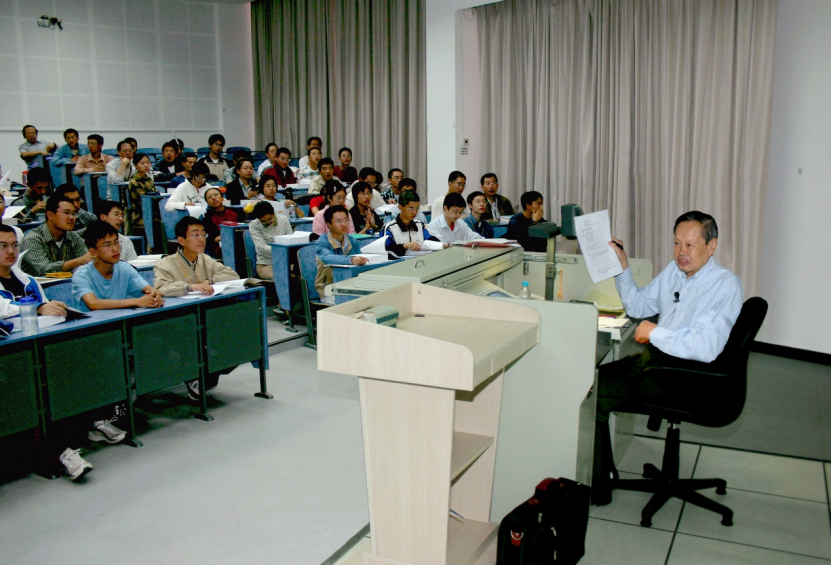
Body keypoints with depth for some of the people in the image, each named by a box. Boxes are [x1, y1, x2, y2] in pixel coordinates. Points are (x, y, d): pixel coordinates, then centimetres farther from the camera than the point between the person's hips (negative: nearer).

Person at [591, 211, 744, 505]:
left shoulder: (726, 285, -12)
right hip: (655, 357, 8)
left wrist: (655, 333, -15)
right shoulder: (674, 270, 11)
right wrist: (623, 267, 10)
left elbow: (706, 348, -24)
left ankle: (598, 488, -4)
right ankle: (600, 474, 0)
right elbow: (638, 306, 24)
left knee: (593, 396, -18)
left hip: (689, 372, -8)